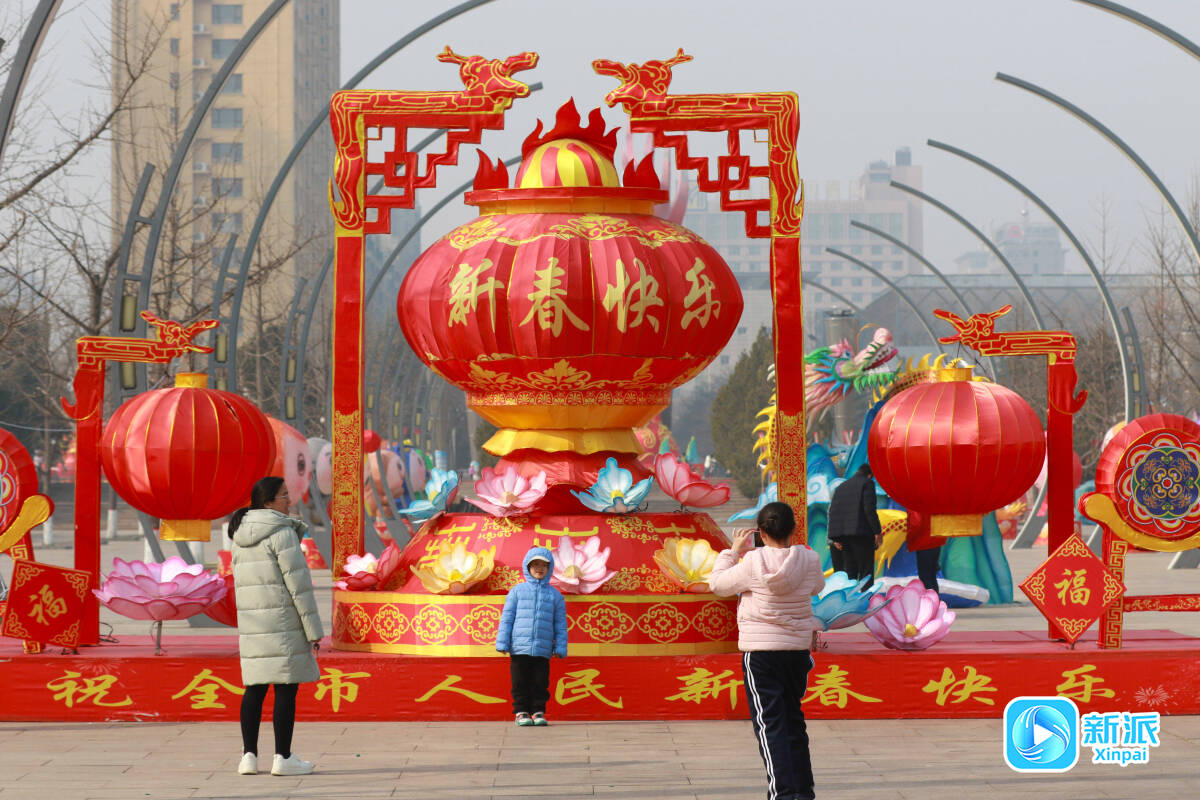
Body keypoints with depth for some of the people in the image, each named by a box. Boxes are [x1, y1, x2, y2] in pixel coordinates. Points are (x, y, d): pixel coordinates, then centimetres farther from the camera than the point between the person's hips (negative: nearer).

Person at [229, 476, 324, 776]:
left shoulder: (241, 535, 11)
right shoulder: (282, 533, -13)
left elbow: (241, 581, 14)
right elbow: (298, 583, -14)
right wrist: (313, 629, -10)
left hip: (250, 619, 7)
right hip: (283, 618, -7)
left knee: (254, 686, 11)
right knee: (286, 687, -2)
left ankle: (249, 755, 11)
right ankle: (283, 757, 0)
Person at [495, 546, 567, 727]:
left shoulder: (555, 595, 11)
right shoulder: (517, 591, 8)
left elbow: (560, 624, 11)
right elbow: (507, 618, 6)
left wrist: (560, 648, 2)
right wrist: (502, 643, -1)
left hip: (542, 651, 1)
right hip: (519, 649, -1)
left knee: (540, 683, 1)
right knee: (520, 683, 1)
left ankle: (538, 712, 10)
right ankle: (521, 712, 8)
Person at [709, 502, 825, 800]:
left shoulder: (752, 563, -14)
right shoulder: (809, 560, -5)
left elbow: (717, 583, -1)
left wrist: (734, 550, 10)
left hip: (760, 652, -4)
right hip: (798, 649, 4)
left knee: (769, 722, -3)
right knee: (793, 719, 18)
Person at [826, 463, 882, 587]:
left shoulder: (840, 487, 18)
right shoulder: (867, 483, 0)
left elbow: (832, 512, 11)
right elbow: (869, 509, -12)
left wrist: (834, 538, 8)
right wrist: (877, 531, -9)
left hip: (845, 535, 6)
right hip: (862, 534, -6)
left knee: (850, 571, 7)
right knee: (866, 572, -5)